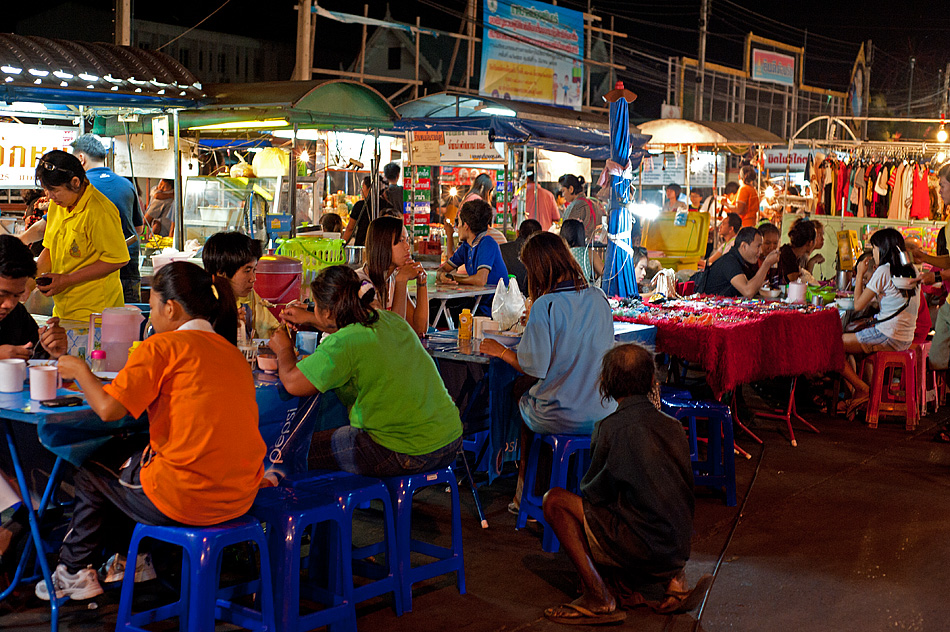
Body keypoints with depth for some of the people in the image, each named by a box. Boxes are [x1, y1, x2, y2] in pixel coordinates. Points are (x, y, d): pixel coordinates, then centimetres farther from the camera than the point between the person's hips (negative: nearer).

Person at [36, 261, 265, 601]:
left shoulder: (162, 346, -8)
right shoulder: (232, 352, 12)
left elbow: (108, 409, -14)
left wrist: (79, 369, 5)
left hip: (186, 496, -7)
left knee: (91, 472, 23)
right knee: (131, 456, 32)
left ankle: (74, 572, 39)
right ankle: (134, 557, 42)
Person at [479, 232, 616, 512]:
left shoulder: (546, 305, -18)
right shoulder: (598, 297, 1)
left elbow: (534, 367, -17)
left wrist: (501, 351, 2)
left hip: (562, 417, -5)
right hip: (604, 412, 5)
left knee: (522, 403, 26)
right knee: (531, 399, 30)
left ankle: (526, 496, 36)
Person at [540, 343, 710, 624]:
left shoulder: (611, 428, -11)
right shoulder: (673, 426, 6)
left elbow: (593, 492, -1)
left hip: (640, 546, -6)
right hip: (678, 547, 6)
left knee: (555, 500, 2)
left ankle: (599, 599, -1)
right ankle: (671, 580, 15)